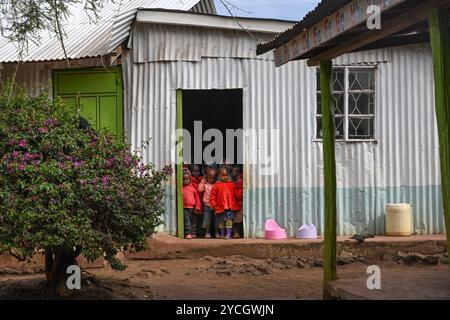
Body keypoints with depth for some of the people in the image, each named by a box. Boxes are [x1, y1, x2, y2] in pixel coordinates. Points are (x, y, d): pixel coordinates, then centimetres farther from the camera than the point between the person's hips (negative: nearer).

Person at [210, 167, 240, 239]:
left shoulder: (231, 184, 5)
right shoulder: (217, 185, -1)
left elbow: (235, 195, 8)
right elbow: (212, 197, 0)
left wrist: (235, 204, -2)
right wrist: (214, 206, -6)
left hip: (230, 207, 0)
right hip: (220, 208, 0)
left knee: (229, 221, -5)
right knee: (221, 222, 10)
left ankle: (228, 234, -4)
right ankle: (222, 235, 22)